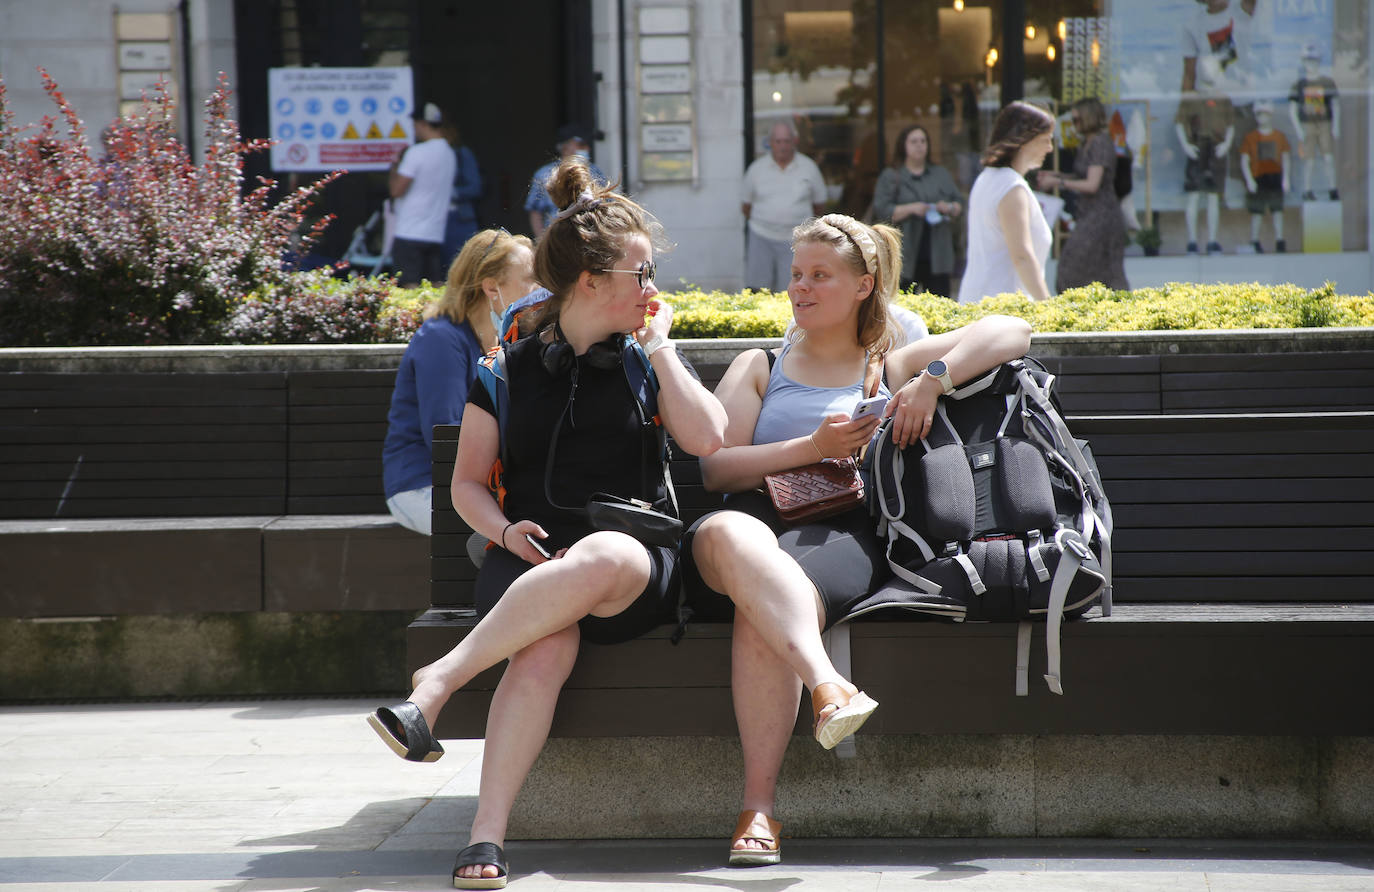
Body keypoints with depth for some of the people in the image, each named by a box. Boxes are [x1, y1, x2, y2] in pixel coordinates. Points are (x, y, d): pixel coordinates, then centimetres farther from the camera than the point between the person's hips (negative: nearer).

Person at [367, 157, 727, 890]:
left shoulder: (646, 363, 16)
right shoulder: (510, 369, 14)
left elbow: (707, 438, -2)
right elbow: (468, 482, 16)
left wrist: (658, 347, 3)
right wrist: (506, 531, -5)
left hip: (638, 567, 0)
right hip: (530, 556, 0)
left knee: (600, 560, -40)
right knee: (546, 645, -37)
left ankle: (439, 679, -40)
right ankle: (488, 833, -47)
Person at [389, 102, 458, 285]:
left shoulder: (417, 152, -12)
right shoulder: (450, 154, 11)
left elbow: (397, 189, -14)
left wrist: (394, 168, 6)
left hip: (409, 234, -7)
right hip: (436, 235, 7)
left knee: (409, 287, -7)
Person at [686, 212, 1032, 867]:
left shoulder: (892, 369, 26)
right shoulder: (758, 369, 30)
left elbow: (1011, 332, 14)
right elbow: (716, 470, 13)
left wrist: (934, 378, -1)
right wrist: (813, 447, -1)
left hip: (840, 535, -1)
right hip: (757, 517, 1)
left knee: (759, 614, -38)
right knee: (732, 535, -41)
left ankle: (758, 810, -43)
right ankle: (828, 686, -58)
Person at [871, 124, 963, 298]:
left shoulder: (941, 174, 17)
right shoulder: (890, 177, 5)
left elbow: (960, 203, 17)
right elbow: (881, 210, -5)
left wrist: (950, 208, -5)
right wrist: (911, 209, -17)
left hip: (937, 256, 3)